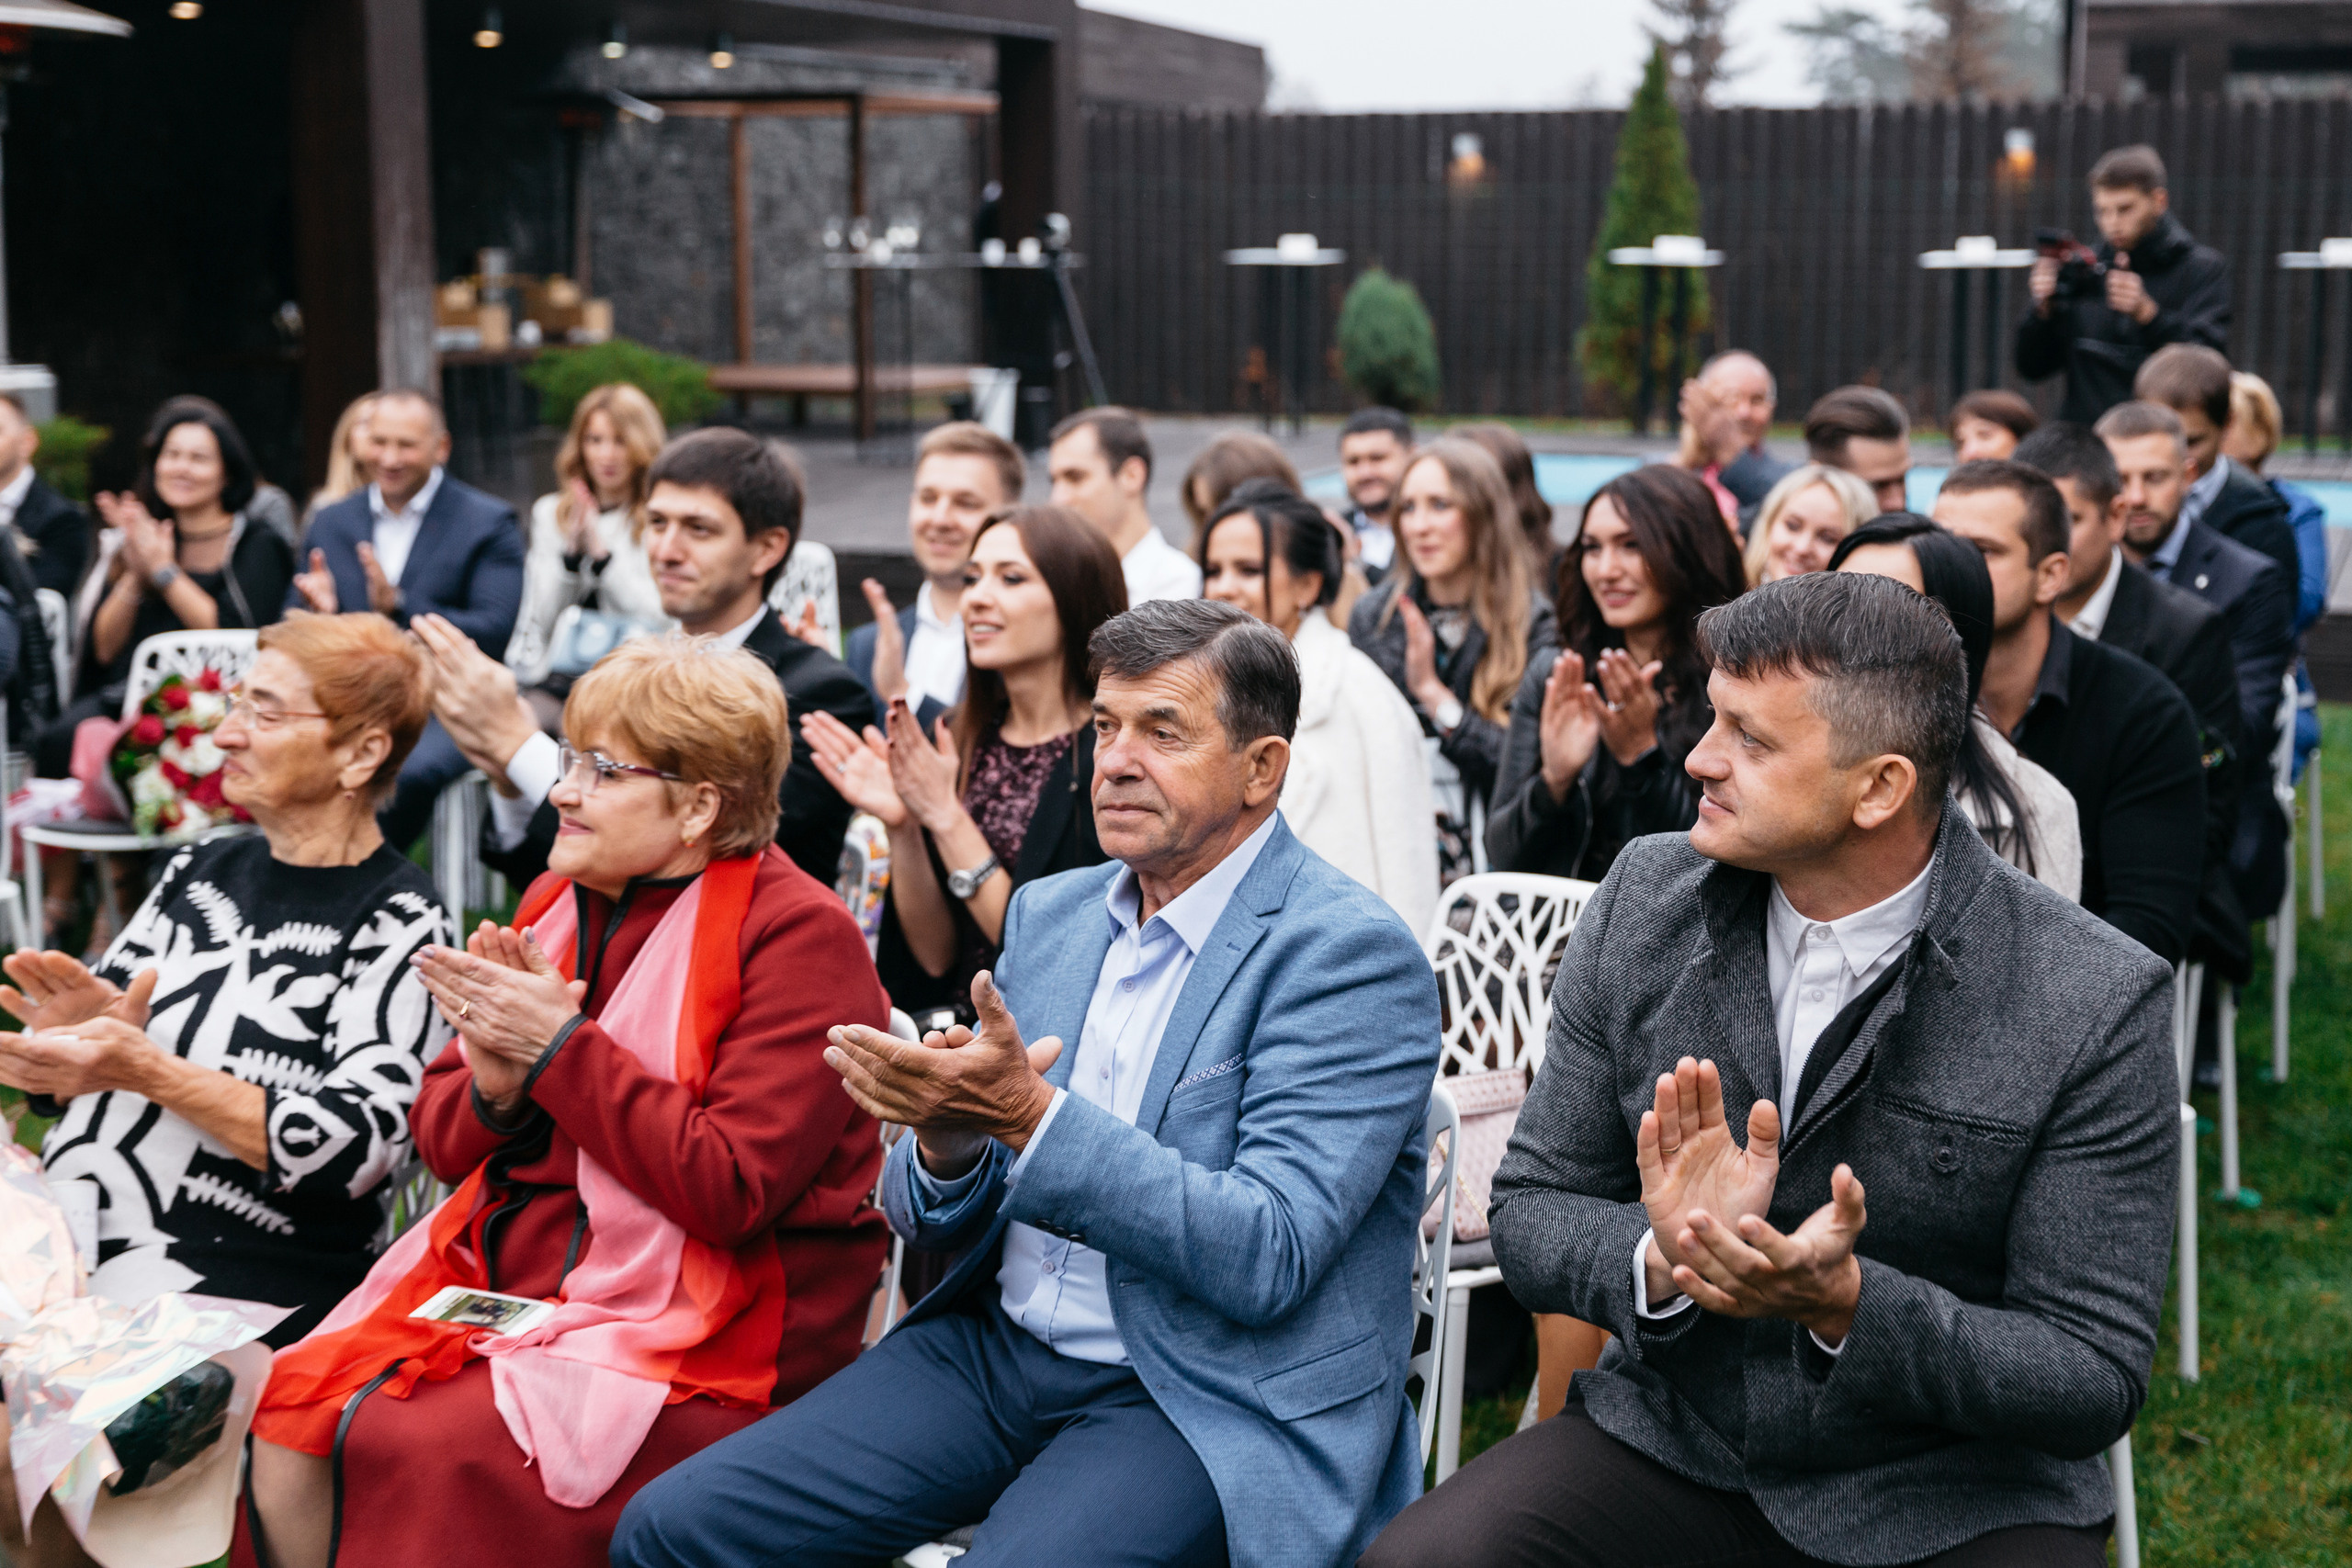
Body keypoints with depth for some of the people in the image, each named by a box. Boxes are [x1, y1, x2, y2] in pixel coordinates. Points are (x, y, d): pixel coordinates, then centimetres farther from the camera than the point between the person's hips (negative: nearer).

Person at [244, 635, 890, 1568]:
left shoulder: (799, 935, -10)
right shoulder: (558, 904, 11)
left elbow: (730, 1190, -19)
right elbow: (440, 1139, 14)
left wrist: (561, 1048, -17)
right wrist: (494, 1088, -10)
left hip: (695, 1338, -7)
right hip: (503, 1281, 7)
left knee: (420, 1451, -25)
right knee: (292, 1419, -15)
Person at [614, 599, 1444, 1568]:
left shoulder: (1352, 954, -10)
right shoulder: (1048, 913, 11)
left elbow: (1269, 1259, -21)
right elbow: (930, 1220, 13)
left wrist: (1032, 1113, -26)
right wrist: (946, 1140, -12)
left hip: (1211, 1404, -6)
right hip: (998, 1343, 6)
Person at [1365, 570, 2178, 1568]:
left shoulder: (2096, 1007, -15)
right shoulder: (1646, 899, -4)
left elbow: (2095, 1377, -12)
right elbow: (1531, 1214, 1)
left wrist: (1846, 1302, -26)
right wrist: (1660, 1257, -20)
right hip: (1671, 1442, 2)